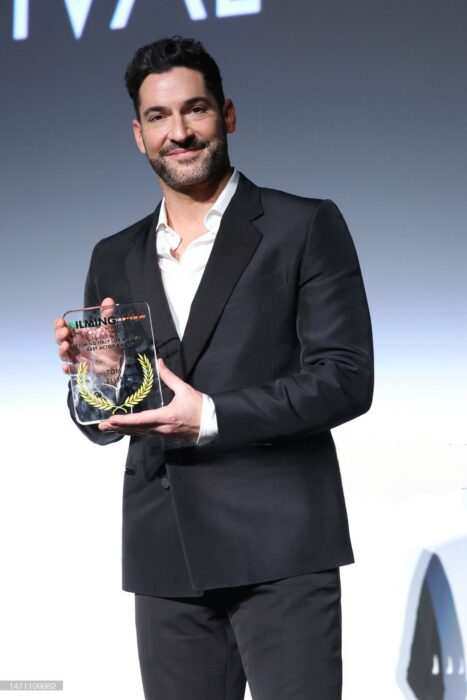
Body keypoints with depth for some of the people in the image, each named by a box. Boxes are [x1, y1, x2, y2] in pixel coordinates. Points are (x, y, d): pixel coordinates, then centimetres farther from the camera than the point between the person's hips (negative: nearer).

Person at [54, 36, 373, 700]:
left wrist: (211, 417, -17)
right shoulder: (115, 259, 14)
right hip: (164, 554, 4)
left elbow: (347, 378, -7)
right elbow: (101, 423, 16)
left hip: (280, 546, -4)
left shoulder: (305, 227, 0)